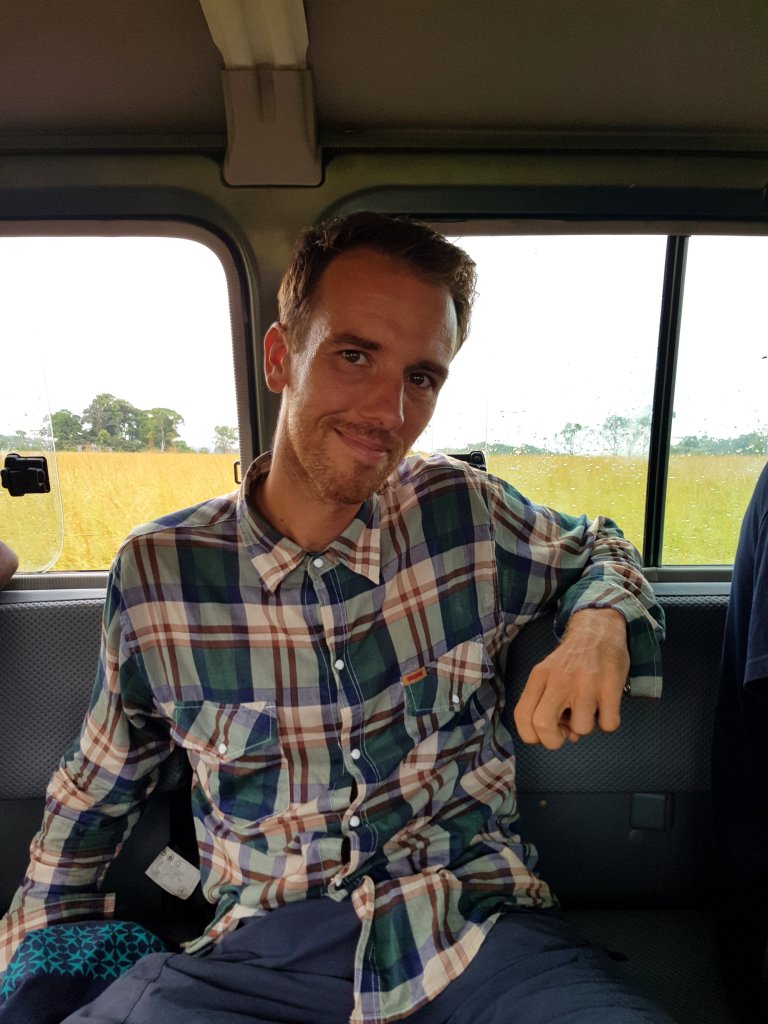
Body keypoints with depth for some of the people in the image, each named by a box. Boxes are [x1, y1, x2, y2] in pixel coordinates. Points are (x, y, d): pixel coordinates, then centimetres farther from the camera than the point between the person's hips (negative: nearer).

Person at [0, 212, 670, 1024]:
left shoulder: (469, 514, -7)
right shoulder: (156, 569, -7)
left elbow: (596, 550, 13)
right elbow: (94, 796, 9)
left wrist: (599, 623, -9)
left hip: (475, 934, 1)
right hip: (254, 957, 0)